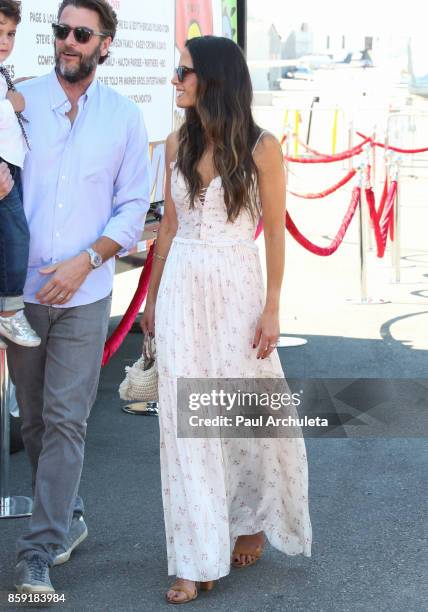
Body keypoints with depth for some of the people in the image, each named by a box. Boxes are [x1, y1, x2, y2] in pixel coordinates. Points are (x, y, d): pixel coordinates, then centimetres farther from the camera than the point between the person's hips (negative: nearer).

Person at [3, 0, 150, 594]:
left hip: (83, 294, -1)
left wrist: (86, 260, -11)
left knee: (65, 422, -5)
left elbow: (133, 207, 2)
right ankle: (68, 518, 30)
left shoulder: (125, 117, 2)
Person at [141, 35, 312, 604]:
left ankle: (254, 519, 34)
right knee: (186, 418, 1)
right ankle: (200, 559, 8)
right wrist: (153, 295, 13)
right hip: (182, 286, 4)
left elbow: (275, 230, -5)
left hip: (237, 285, -3)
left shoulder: (261, 147, -7)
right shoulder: (178, 144, 6)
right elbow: (170, 223, 12)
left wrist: (272, 308, -9)